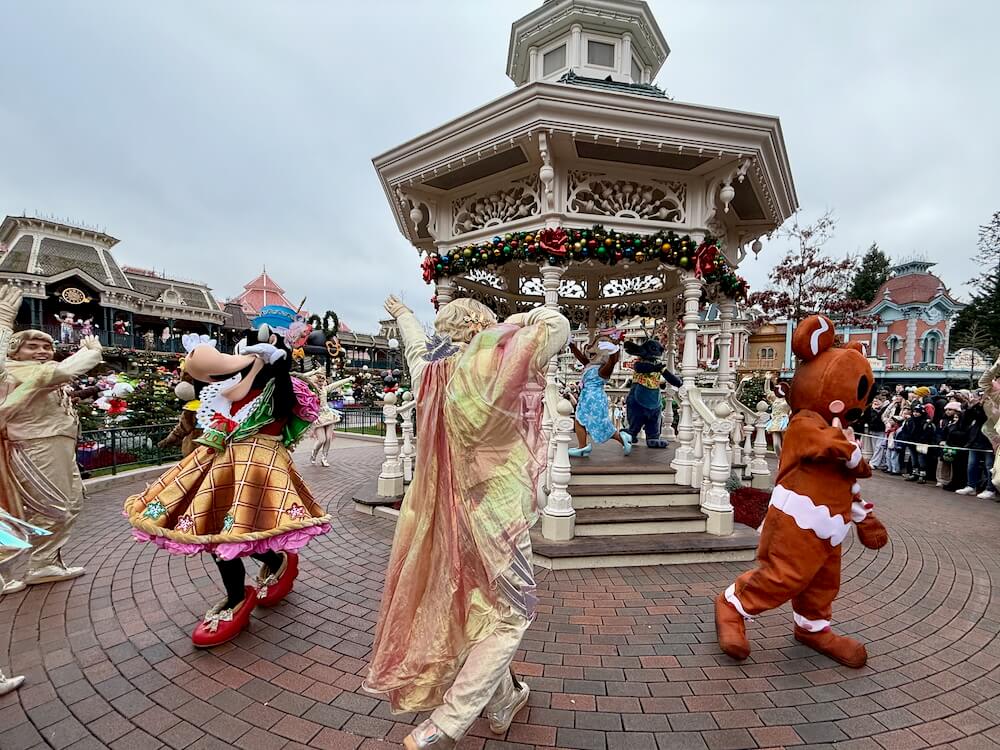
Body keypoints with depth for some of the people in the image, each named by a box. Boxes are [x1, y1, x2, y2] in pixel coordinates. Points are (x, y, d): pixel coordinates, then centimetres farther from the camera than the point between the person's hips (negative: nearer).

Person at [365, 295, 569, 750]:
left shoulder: (428, 371, 0)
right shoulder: (487, 365, -22)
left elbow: (416, 344, 23)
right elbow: (557, 327, -21)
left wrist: (402, 314, 44)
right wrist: (517, 322, -1)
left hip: (444, 514, 8)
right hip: (493, 513, -8)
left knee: (475, 613, 23)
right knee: (508, 615, 11)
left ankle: (502, 703, 43)